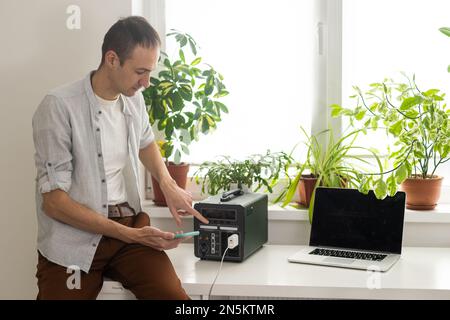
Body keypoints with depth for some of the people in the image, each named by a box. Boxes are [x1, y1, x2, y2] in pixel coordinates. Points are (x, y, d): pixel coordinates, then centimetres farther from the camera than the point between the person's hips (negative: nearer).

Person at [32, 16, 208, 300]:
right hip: (74, 239, -4)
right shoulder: (60, 107, -15)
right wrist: (131, 236, -17)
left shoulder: (134, 98, 5)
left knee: (174, 294, -19)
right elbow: (54, 201, -16)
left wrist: (168, 184, 8)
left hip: (130, 222, 5)